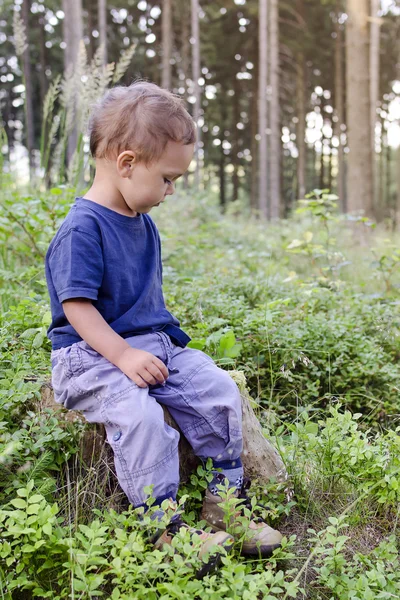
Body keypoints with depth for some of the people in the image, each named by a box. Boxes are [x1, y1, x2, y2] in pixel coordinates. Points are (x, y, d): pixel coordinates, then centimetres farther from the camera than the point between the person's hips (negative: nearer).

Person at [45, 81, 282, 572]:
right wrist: (124, 355, -26)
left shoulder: (142, 223, 12)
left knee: (219, 391, -3)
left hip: (154, 345, 9)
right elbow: (77, 306, -21)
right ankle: (164, 526, -13)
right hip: (93, 356, -8)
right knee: (139, 415, -31)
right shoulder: (82, 229, -17)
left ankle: (225, 501, 12)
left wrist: (164, 338, 14)